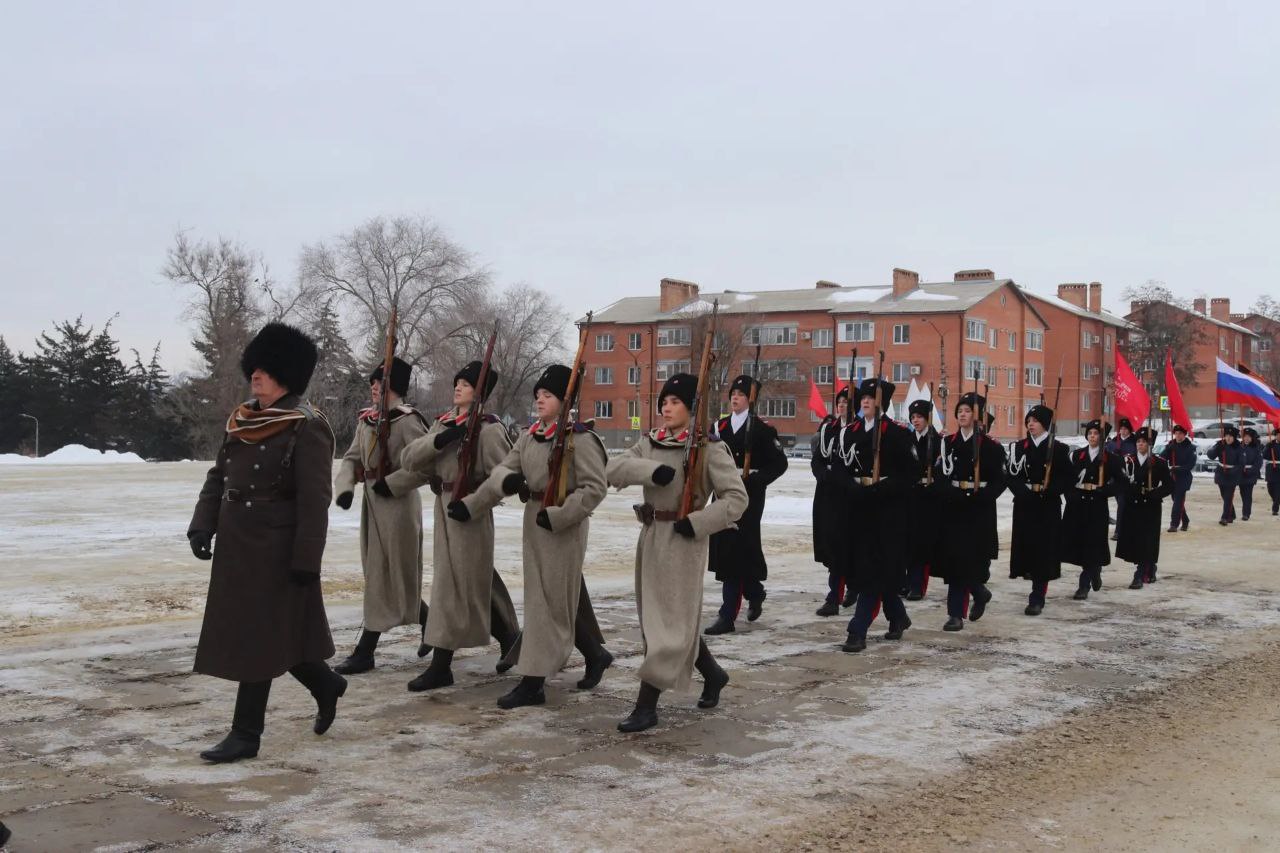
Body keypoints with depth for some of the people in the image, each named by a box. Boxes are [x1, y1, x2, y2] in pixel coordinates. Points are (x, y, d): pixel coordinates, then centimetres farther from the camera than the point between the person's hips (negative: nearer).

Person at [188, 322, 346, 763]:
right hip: (236, 545, 8)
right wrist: (202, 525, 0)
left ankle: (246, 735, 8)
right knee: (276, 632, 16)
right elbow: (218, 476, 13)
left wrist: (306, 560, -19)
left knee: (257, 637, -2)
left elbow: (315, 499, -17)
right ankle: (326, 684, 37)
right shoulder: (241, 420, 9)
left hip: (276, 548, -8)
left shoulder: (307, 427, -14)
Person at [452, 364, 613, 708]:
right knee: (542, 599, 14)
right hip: (534, 521, 8)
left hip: (565, 525, -8)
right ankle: (596, 655, 29)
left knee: (552, 601, -2)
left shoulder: (579, 438, -13)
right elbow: (502, 471, 11)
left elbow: (595, 487, -16)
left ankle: (533, 682, 3)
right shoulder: (529, 436, 9)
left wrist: (558, 515, -21)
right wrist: (470, 505, 1)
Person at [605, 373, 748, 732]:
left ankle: (646, 705, 1)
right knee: (656, 617, 16)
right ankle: (713, 674, 36)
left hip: (684, 541, -7)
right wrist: (651, 470, -21)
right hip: (650, 537, 7)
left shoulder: (709, 448, -9)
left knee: (671, 621, -4)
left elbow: (737, 497, -11)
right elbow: (613, 470, -4)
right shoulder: (649, 443, 9)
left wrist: (697, 523, -19)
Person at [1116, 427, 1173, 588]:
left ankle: (1139, 575, -7)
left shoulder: (1159, 463, -2)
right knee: (1134, 541, 8)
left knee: (1147, 541, -6)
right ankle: (1149, 571, 26)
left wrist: (1153, 494, -14)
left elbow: (1169, 486, -3)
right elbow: (1122, 483, 3)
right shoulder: (1128, 461, 7)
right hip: (1132, 507, 4)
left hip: (1150, 509, -4)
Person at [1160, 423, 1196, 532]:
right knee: (1177, 500, 13)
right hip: (1172, 477, 5)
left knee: (1179, 500, -11)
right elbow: (1163, 457, -3)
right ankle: (1185, 521, 30)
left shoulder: (1190, 447, -7)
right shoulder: (1170, 445, 6)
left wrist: (1177, 469, -21)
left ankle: (1174, 524, -13)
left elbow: (1191, 465, -11)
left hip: (1184, 478, -5)